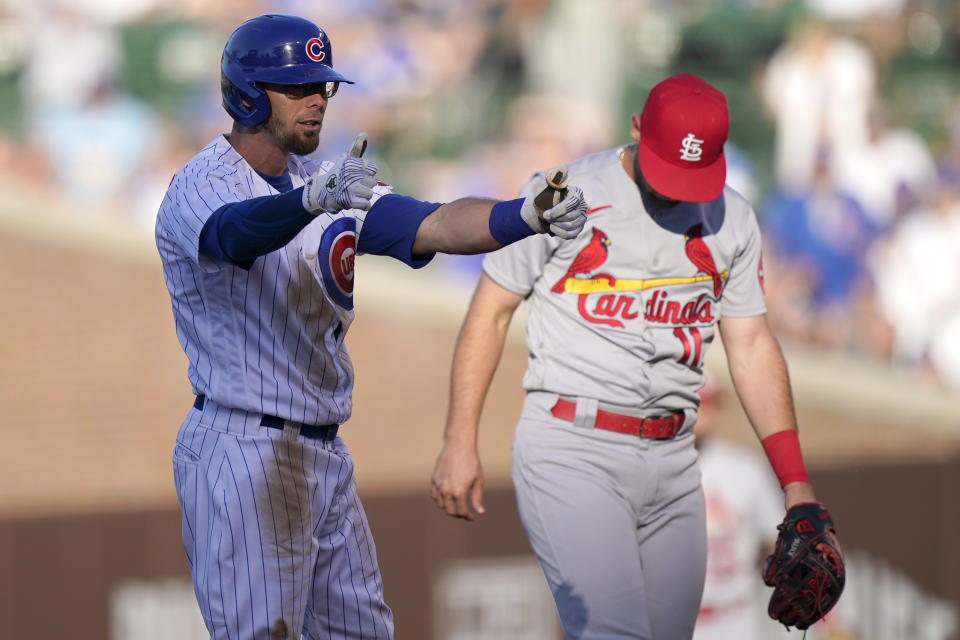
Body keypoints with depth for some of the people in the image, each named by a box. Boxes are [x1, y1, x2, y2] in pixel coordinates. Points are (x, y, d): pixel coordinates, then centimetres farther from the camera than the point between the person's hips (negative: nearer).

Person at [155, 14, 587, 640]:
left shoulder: (334, 185, 11)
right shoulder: (202, 186, -13)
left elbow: (436, 225, -3)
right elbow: (238, 232, -37)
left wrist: (528, 215, -23)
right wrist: (315, 199, -59)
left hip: (323, 451, 8)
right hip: (242, 452, -8)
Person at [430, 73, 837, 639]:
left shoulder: (732, 220, 9)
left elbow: (751, 346, 14)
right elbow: (491, 312, 2)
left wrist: (795, 481, 7)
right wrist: (460, 442, -3)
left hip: (673, 461, 5)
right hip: (571, 453, -5)